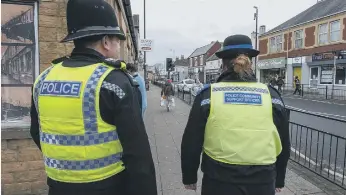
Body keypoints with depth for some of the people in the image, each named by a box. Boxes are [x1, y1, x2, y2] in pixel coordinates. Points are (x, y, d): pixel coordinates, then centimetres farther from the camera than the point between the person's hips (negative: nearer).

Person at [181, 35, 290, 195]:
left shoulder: (208, 95, -9)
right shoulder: (271, 95, -4)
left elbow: (191, 143, -5)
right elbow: (283, 143, 5)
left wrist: (189, 177, 10)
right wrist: (279, 179, 20)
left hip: (219, 181, -1)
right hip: (262, 182, 2)